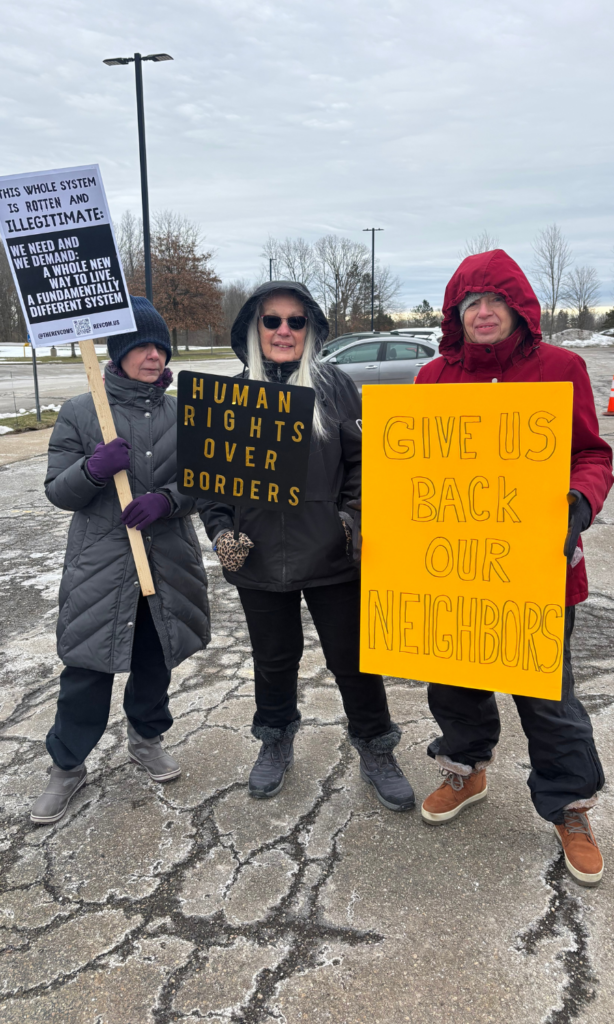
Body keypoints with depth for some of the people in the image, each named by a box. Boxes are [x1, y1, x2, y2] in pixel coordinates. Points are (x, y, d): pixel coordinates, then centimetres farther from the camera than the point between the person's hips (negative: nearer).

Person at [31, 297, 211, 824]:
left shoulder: (182, 413, 3)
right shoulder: (79, 413, -4)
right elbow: (58, 491, -3)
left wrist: (167, 499, -18)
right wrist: (93, 469, -24)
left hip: (168, 562, 3)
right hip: (100, 567, -2)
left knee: (155, 660, 16)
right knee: (87, 668, 4)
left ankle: (146, 738, 41)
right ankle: (68, 765, 24)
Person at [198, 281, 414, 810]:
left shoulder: (335, 387, -2)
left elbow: (362, 460, 1)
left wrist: (352, 516, -11)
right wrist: (221, 529, -5)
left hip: (332, 558, -1)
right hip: (259, 562, 2)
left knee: (353, 658, 9)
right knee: (274, 658, 19)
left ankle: (377, 752, 31)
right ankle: (276, 743, 43)